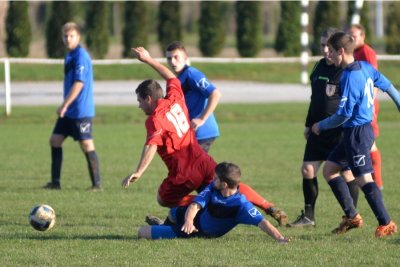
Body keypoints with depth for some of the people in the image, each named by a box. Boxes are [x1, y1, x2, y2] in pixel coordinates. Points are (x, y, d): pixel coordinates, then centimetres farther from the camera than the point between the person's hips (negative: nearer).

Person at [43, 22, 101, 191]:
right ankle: (55, 182, 14)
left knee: (87, 145, -6)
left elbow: (79, 83, -23)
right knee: (55, 140, 9)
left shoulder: (81, 56, -16)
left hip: (81, 111, -10)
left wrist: (65, 105, -22)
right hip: (69, 111, 10)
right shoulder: (69, 55, 12)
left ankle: (97, 184, 1)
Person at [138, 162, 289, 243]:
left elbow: (261, 222, -45)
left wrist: (280, 238, -60)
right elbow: (195, 205, -28)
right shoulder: (212, 188, -21)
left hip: (201, 232, -4)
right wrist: (189, 220, -50)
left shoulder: (241, 205, -37)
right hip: (196, 216, 4)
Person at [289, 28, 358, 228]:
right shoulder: (320, 66, 11)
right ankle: (308, 216, 14)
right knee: (307, 168, 4)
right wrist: (309, 124, 22)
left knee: (346, 173, -2)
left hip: (340, 131, -8)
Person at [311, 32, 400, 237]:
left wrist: (321, 126, -6)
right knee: (329, 169, 14)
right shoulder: (365, 67, 6)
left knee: (363, 179, -8)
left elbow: (344, 114, -21)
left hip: (357, 133, -10)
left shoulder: (350, 78, -21)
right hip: (360, 129, 10)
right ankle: (352, 216, 15)